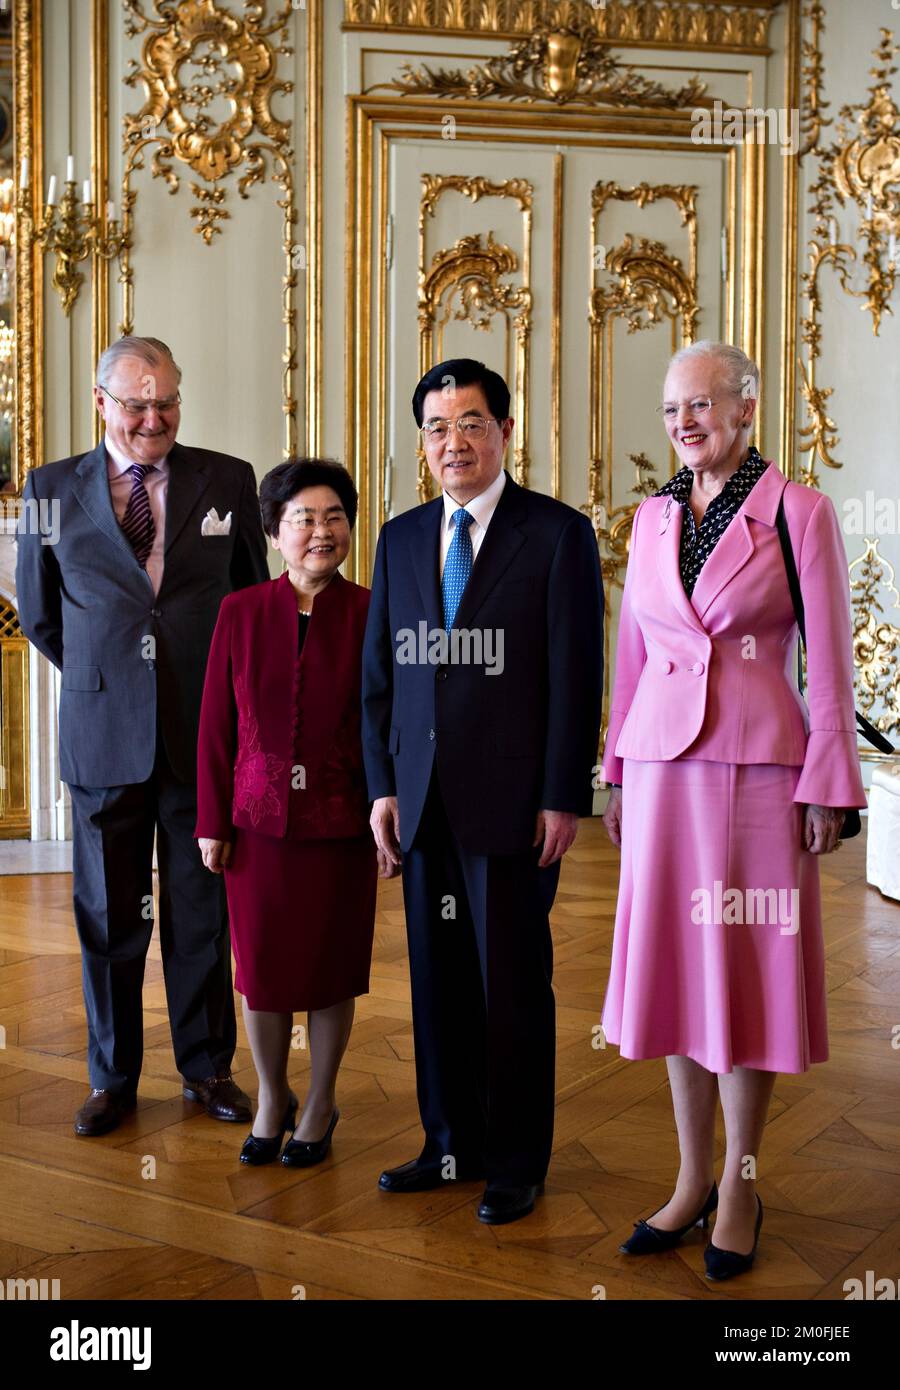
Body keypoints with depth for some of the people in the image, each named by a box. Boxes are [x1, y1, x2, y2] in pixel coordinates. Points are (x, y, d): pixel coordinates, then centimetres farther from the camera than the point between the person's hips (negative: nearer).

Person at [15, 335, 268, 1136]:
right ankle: (113, 1077, 24)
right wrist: (101, 677, 12)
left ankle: (207, 1066, 25)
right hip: (104, 734, 0)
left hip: (204, 732, 0)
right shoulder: (53, 488, 3)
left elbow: (255, 598, 12)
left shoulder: (228, 481, 2)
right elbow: (39, 612, 13)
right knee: (108, 913, 9)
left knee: (203, 909, 10)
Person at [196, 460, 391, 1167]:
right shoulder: (240, 613, 0)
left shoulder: (369, 615, -5)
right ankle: (272, 1099, 34)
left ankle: (321, 1105, 32)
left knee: (330, 969, 10)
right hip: (260, 818, 2)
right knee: (262, 969, 10)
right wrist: (212, 821, 1)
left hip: (339, 821, -1)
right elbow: (216, 726, 3)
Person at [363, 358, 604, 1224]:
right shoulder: (401, 539, 12)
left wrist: (563, 799, -11)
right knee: (438, 979, 11)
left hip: (512, 801, -4)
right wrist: (382, 786, 5)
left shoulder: (558, 534, -2)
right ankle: (452, 1145, 27)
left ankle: (516, 1165, 19)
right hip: (423, 800, 5)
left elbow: (576, 676, -6)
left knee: (512, 983, 4)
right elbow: (378, 673, 13)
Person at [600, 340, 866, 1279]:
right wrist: (617, 772, 12)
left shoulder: (798, 512, -3)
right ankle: (692, 1179, 22)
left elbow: (829, 662, -5)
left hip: (760, 768, -4)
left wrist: (827, 786, -8)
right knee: (674, 966, 9)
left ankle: (739, 1187, 17)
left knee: (745, 970, 2)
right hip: (663, 765, 5)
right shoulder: (651, 518, 10)